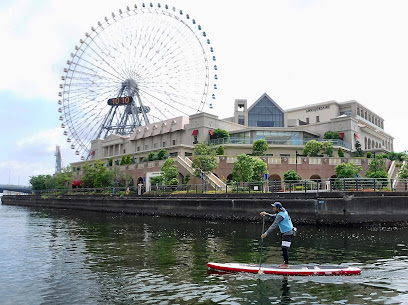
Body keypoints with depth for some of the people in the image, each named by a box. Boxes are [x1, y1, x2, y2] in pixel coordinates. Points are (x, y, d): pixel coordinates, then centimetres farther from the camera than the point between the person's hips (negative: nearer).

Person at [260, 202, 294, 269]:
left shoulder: (280, 215, -23)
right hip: (285, 232, 10)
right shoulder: (282, 212, 7)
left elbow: (274, 225, -30)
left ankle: (286, 265, -4)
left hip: (288, 233, -10)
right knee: (284, 248, 15)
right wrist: (266, 214, 9)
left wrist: (266, 233, -33)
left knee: (285, 248, -9)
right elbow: (274, 216, 23)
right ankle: (285, 263, 23)